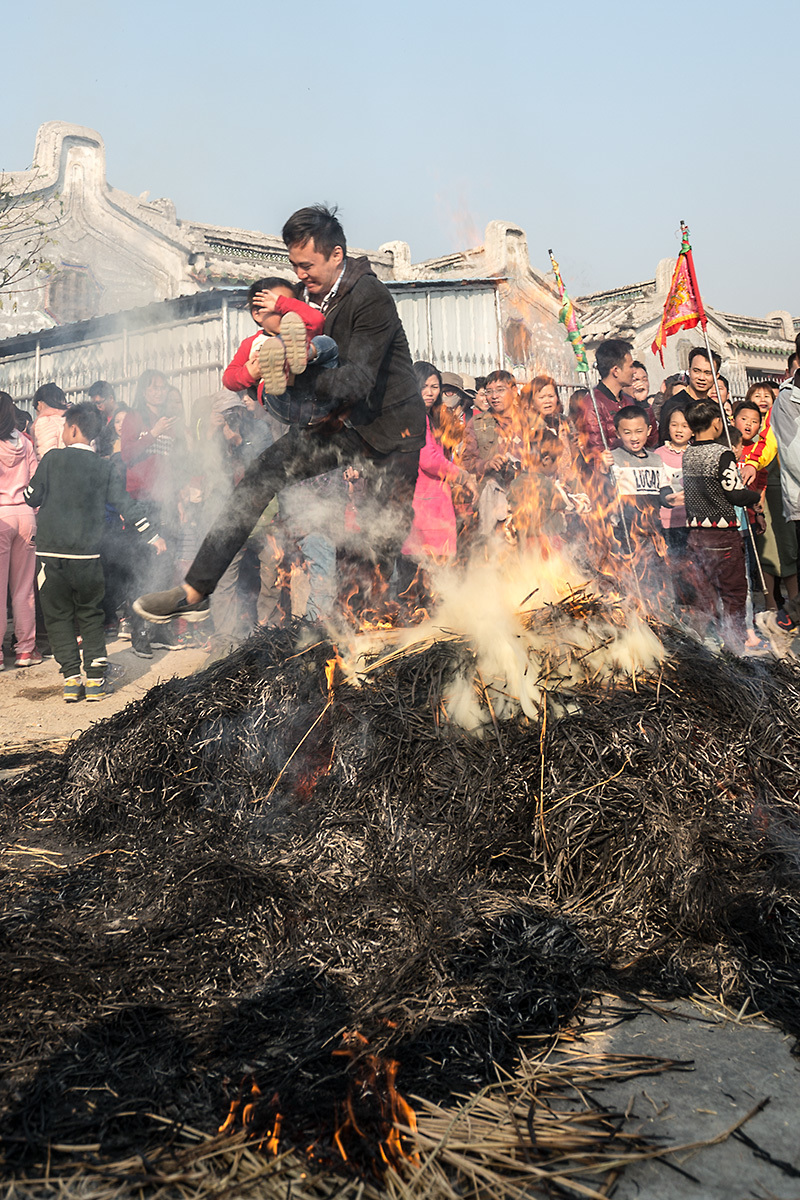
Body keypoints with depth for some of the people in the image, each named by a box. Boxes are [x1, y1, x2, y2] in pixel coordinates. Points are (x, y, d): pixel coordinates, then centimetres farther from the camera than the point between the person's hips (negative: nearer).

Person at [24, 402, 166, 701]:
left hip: (52, 553, -2)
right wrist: (152, 536, 14)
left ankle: (71, 679, 2)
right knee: (90, 616, 13)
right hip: (88, 554, 2)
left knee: (58, 616, 8)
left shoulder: (53, 459, -3)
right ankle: (95, 679, 6)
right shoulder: (104, 467, 3)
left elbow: (32, 497, 1)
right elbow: (125, 503, 5)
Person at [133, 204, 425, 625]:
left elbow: (356, 382, -27)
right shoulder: (307, 295, 1)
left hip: (390, 427, -6)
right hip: (334, 422, 6)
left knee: (383, 541, -6)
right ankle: (194, 593, -8)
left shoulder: (372, 298, -20)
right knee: (262, 475, -9)